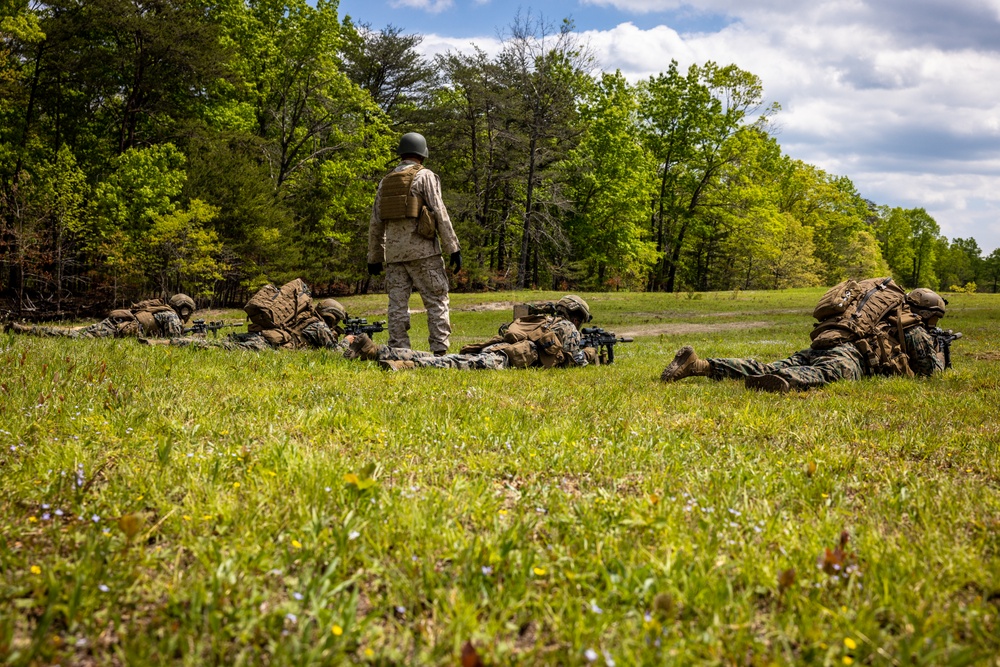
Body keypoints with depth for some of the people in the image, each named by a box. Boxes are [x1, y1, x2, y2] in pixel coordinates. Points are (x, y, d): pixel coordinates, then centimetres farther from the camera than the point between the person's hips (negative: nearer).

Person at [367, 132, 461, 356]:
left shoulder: (386, 181, 15)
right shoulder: (424, 176, -1)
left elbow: (375, 223, 15)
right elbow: (440, 213, -8)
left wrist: (374, 258, 20)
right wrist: (453, 248, -7)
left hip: (394, 251, 5)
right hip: (421, 249, -5)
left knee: (397, 304, 5)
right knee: (436, 301, -1)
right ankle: (439, 350, -7)